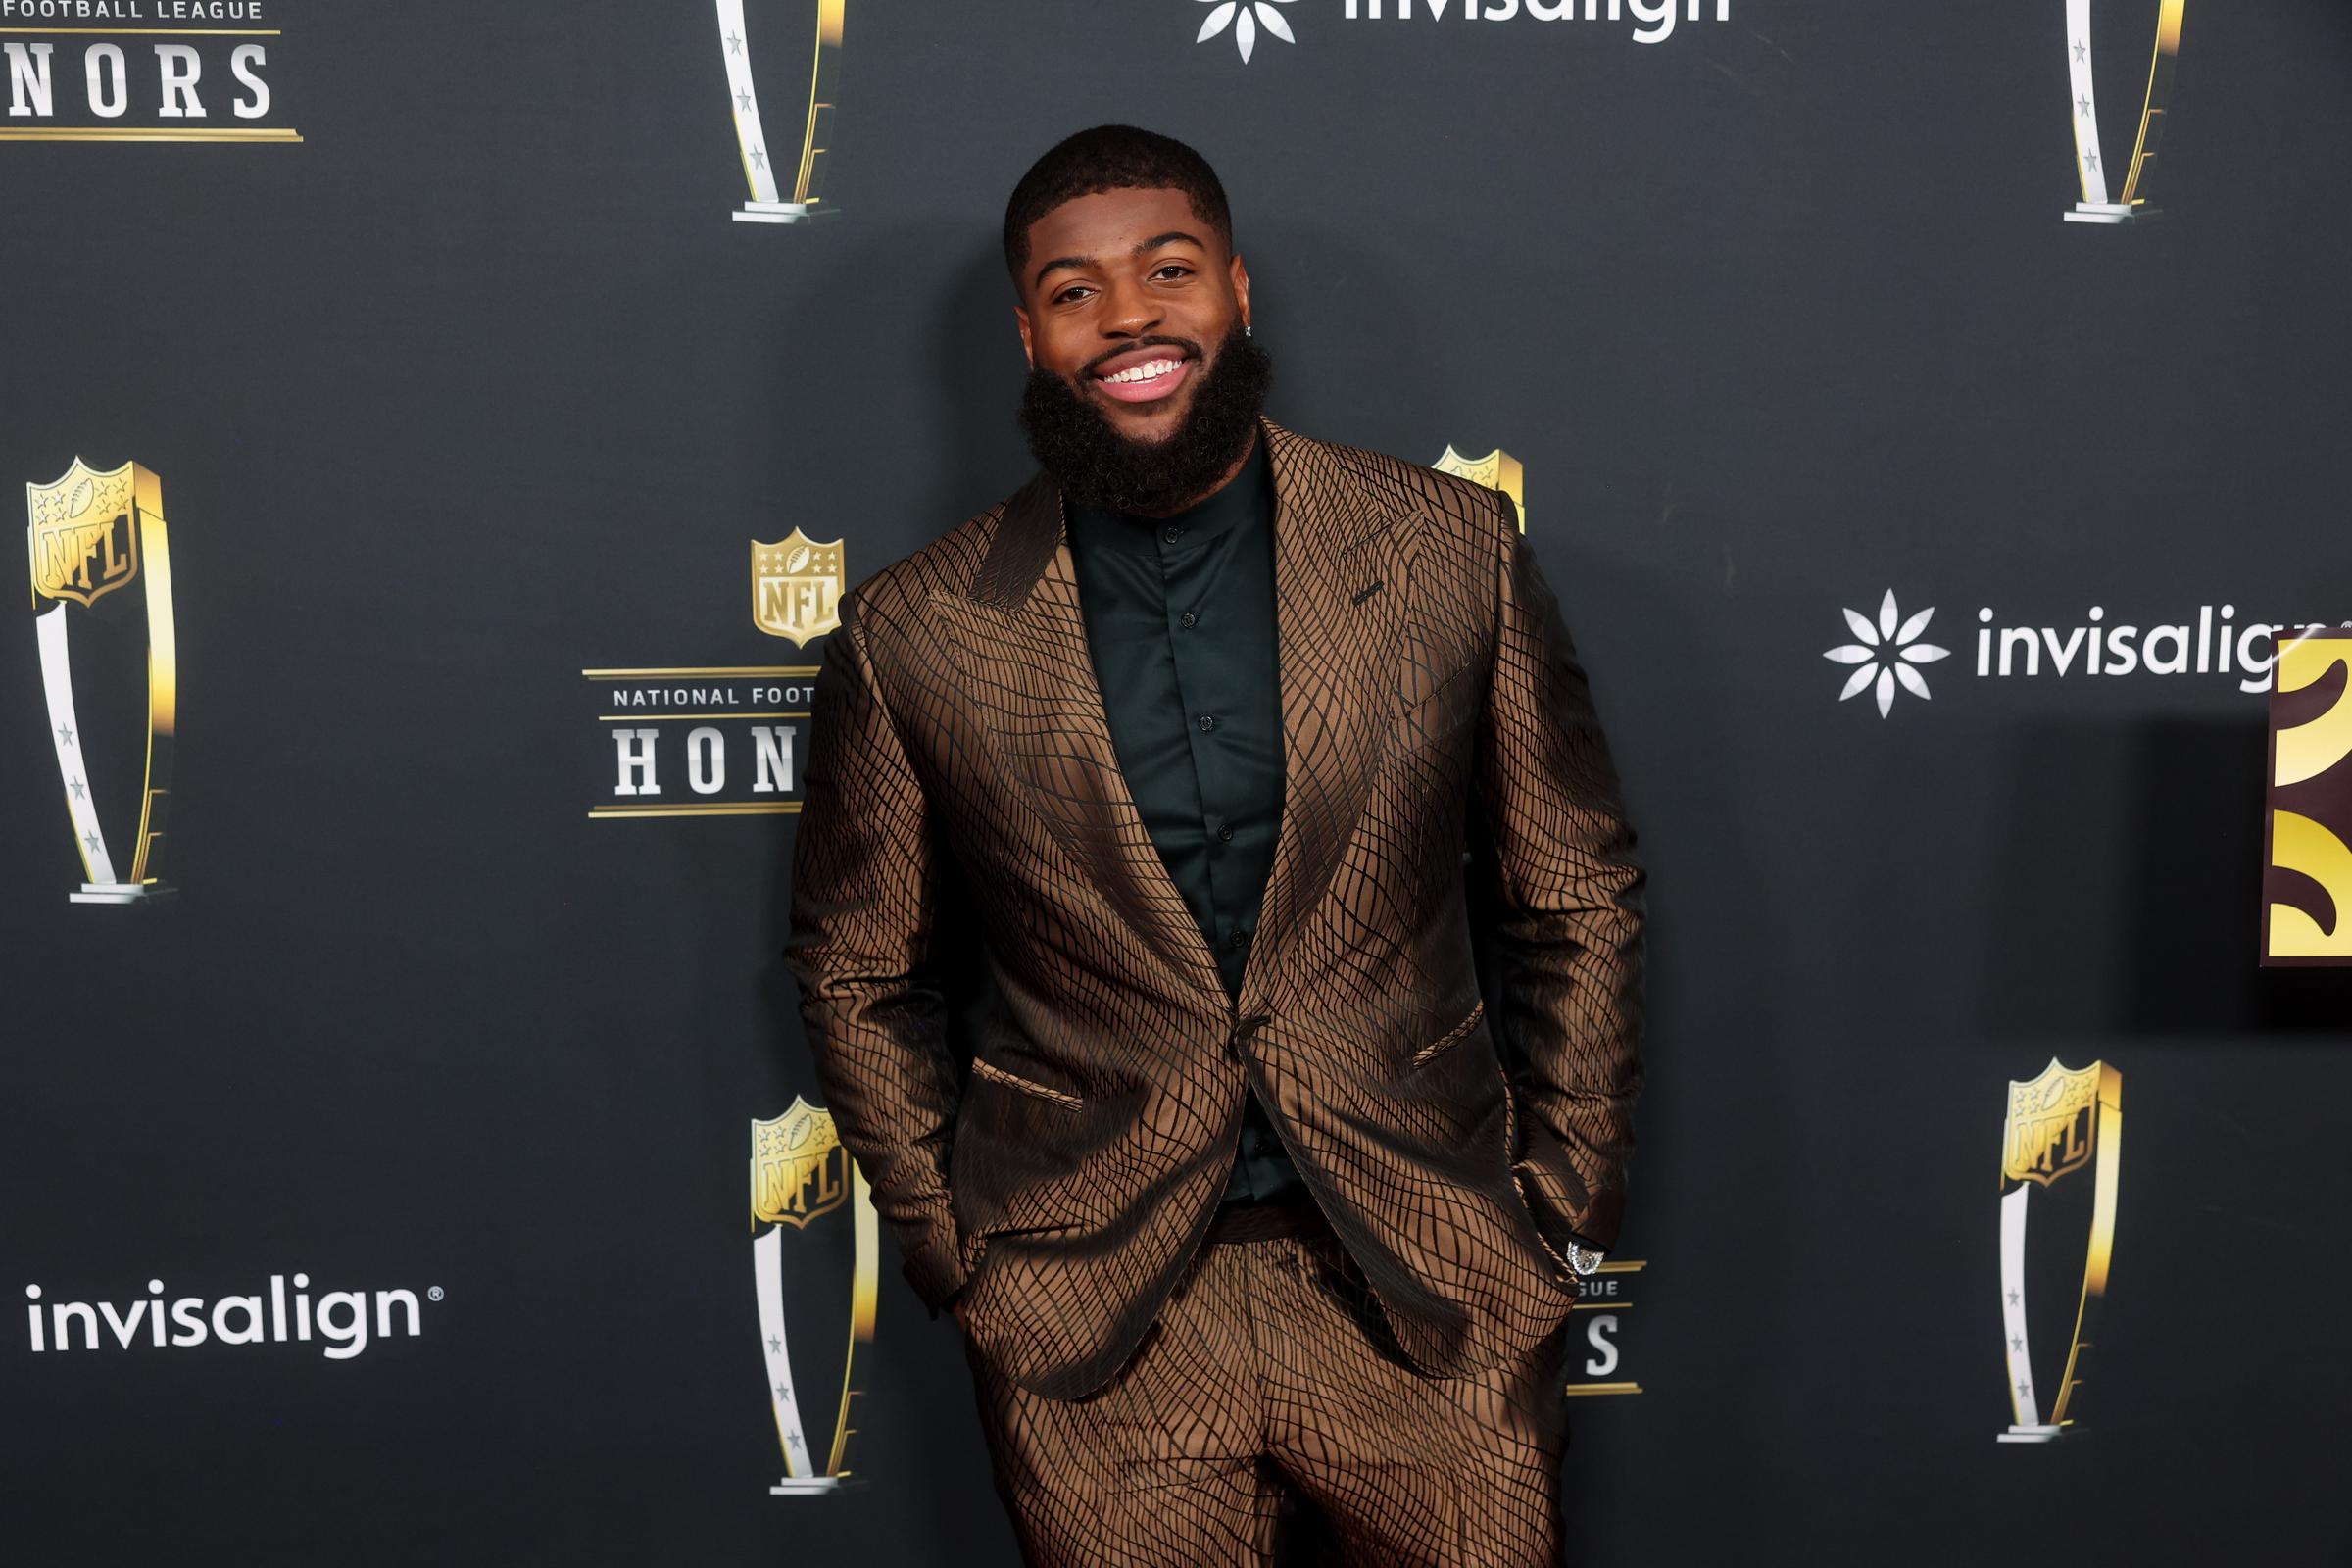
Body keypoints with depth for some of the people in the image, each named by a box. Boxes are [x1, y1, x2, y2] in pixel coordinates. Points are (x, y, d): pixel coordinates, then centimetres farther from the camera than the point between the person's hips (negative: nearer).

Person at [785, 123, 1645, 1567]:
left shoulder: (1454, 552, -3)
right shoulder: (914, 636, -5)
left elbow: (1579, 899, 5)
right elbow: (861, 975, 7)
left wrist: (1561, 1208, 3)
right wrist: (964, 1257, 3)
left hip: (1431, 1298, 1)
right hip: (1098, 1340, 0)